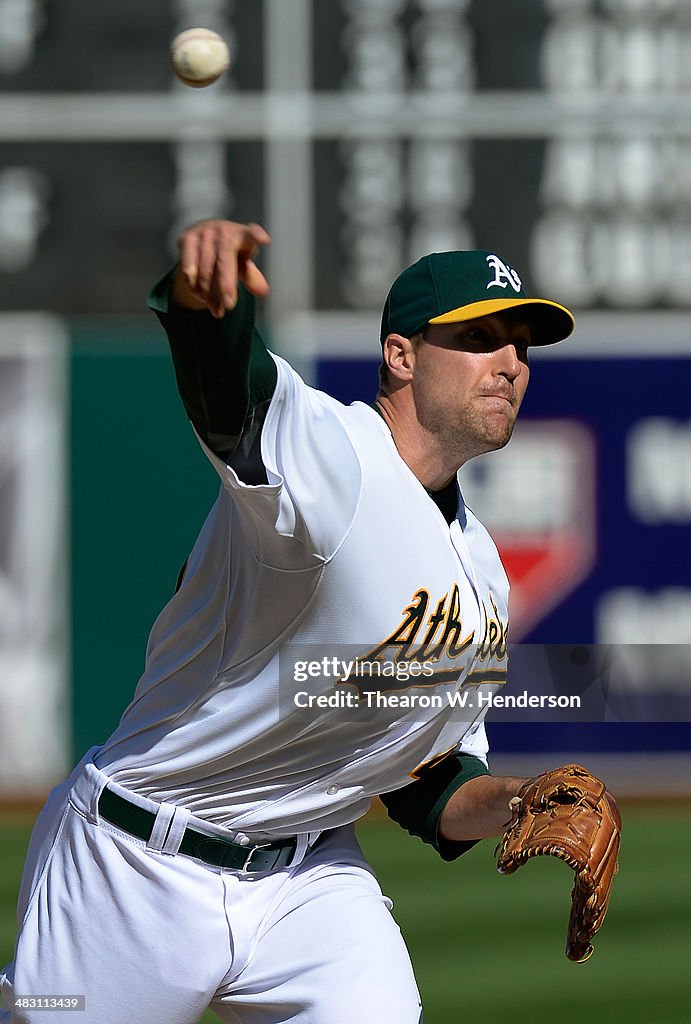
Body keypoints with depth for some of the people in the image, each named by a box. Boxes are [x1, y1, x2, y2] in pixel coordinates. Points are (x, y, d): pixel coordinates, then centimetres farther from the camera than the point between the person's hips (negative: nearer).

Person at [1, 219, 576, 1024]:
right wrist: (200, 284, -65)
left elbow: (428, 790, 14)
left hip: (310, 880, 6)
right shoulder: (321, 452, -17)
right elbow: (224, 381, -41)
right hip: (140, 869, -6)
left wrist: (517, 802, -8)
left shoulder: (479, 569, 8)